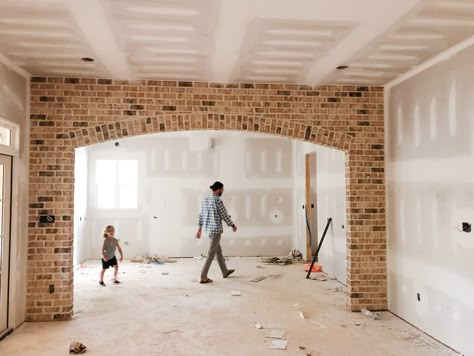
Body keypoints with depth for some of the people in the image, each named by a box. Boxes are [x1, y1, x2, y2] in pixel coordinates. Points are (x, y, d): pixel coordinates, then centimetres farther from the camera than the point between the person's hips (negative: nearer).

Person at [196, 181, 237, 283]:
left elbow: (201, 215, 11)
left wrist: (199, 229, 16)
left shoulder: (205, 200, 8)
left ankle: (225, 271, 33)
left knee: (218, 250, 20)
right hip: (216, 230, -9)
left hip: (208, 229, 9)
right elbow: (225, 215, -11)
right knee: (211, 253, -2)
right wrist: (233, 225, 3)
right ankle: (203, 277, 1)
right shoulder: (218, 201, -16)